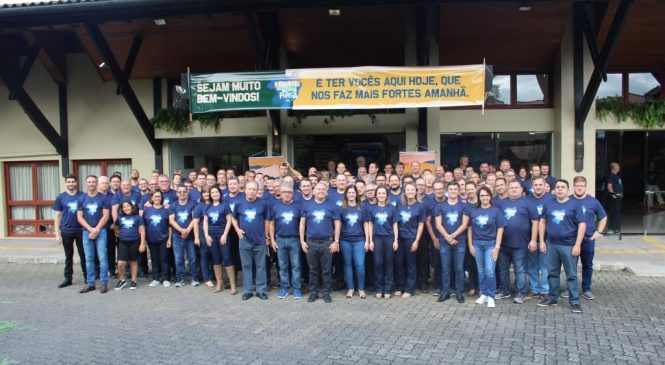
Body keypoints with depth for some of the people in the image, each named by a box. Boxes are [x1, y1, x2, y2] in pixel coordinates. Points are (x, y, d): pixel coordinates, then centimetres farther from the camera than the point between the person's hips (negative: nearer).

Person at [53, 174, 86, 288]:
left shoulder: (83, 196, -2)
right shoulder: (60, 197, 1)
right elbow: (57, 216, 2)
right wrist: (57, 233, -3)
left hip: (81, 230, -1)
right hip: (66, 231, 1)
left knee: (83, 255, 7)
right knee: (68, 256, 12)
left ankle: (87, 277, 16)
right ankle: (68, 278, 21)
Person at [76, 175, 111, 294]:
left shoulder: (103, 198, 0)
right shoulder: (81, 199, 7)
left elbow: (106, 216, -4)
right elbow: (79, 217, 3)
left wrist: (96, 229, -12)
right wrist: (90, 229, -9)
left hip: (101, 231, -3)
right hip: (86, 232, 3)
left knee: (102, 258, -4)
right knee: (89, 259, 7)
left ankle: (104, 283, 1)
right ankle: (90, 283, 14)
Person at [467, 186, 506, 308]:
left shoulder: (495, 211, -2)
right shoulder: (473, 211, 4)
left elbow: (500, 229, -4)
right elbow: (470, 228, 8)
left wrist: (497, 247, -9)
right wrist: (470, 245, 3)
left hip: (490, 244, -3)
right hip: (477, 244, 3)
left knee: (489, 271, -9)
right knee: (481, 271, 9)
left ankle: (491, 297, 1)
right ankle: (483, 294, 20)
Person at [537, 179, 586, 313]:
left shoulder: (574, 204, -4)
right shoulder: (548, 204, 7)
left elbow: (582, 225, -7)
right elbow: (543, 222, 13)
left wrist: (577, 245, -12)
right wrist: (542, 241, 6)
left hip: (569, 245, -4)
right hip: (551, 244, 4)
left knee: (571, 275, 2)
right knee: (552, 273, 12)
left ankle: (574, 301, 9)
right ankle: (552, 298, 23)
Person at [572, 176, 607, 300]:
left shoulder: (593, 201, 1)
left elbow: (603, 217, 11)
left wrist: (599, 232, 1)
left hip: (588, 240, 1)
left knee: (587, 265, 9)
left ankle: (586, 290, 20)